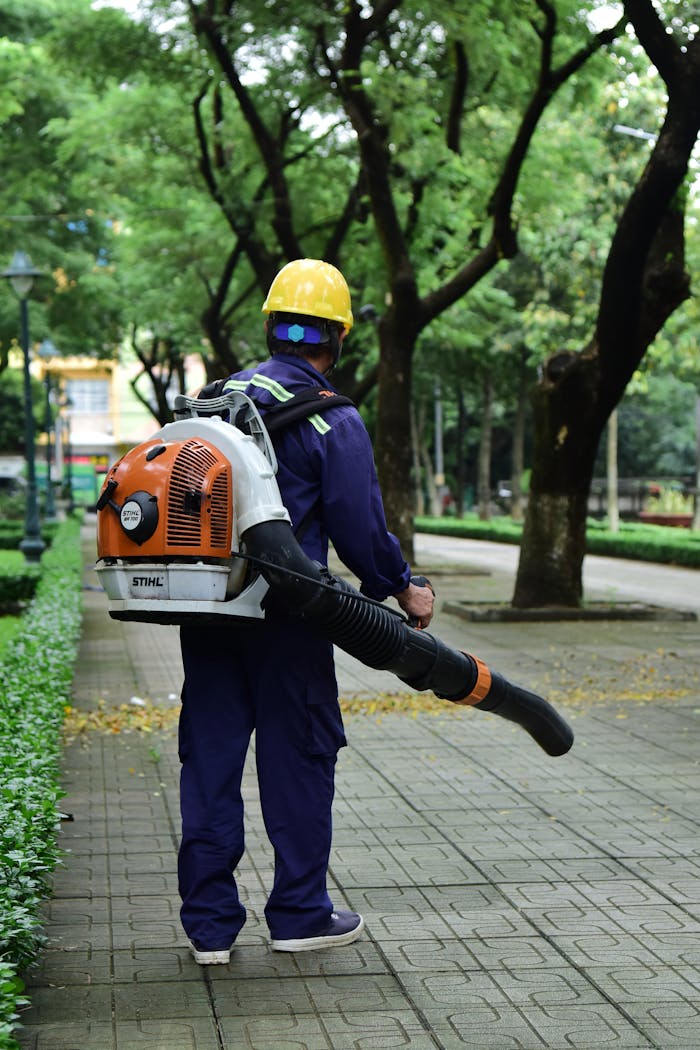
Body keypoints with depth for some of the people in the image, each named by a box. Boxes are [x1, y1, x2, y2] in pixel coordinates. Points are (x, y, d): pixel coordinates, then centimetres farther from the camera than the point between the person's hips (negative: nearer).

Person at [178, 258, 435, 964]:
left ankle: (209, 922, 11)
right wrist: (402, 588, 7)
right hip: (287, 616, -5)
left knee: (209, 756, 8)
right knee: (299, 758, 7)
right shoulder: (334, 422, -8)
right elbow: (360, 528, -9)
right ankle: (299, 913, 16)